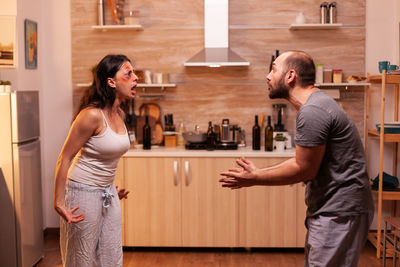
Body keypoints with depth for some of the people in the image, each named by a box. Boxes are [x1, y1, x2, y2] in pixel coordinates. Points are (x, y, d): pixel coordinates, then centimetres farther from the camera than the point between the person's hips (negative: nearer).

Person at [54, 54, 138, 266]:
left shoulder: (119, 114, 4)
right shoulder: (92, 115, -21)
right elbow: (64, 159, -17)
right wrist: (58, 203, -19)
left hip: (109, 194, 8)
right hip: (84, 193, -8)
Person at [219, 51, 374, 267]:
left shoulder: (312, 112, -21)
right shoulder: (314, 105, 12)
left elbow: (304, 169, -17)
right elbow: (303, 161, 13)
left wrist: (254, 179, -8)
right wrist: (257, 172, 10)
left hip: (339, 212, -10)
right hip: (327, 208, 10)